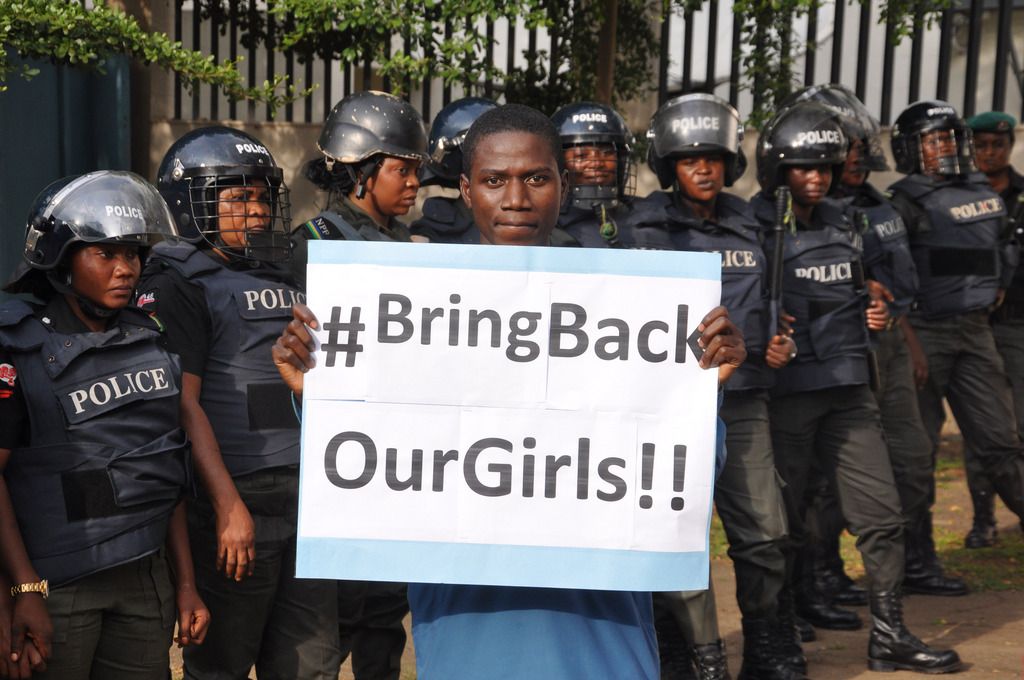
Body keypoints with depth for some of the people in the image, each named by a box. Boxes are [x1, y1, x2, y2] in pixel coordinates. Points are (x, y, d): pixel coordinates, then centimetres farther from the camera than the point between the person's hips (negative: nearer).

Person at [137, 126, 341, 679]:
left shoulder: (282, 279, 16)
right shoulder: (181, 285, -7)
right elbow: (183, 403, -14)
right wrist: (228, 506, -20)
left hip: (307, 494, 7)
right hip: (238, 503, -7)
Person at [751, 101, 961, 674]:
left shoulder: (844, 227, 13)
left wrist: (871, 315, 7)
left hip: (848, 391, 6)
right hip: (784, 393, -6)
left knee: (882, 514, 5)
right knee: (781, 524, 5)